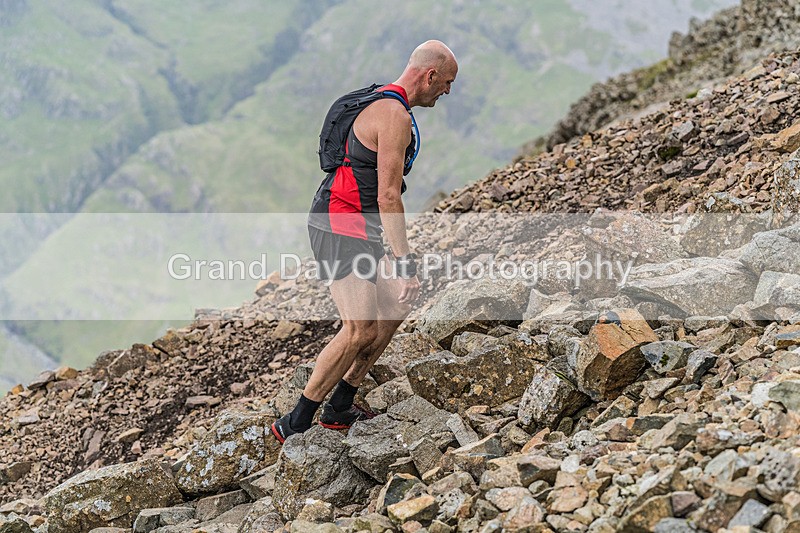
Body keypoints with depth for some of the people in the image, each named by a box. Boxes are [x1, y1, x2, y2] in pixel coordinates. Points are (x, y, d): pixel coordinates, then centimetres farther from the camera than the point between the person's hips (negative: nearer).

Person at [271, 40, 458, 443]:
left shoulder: (380, 104, 17)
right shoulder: (396, 116, -16)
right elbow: (388, 197, -22)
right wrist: (405, 263, -21)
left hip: (354, 227, 11)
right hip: (340, 226, -11)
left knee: (394, 310, 14)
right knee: (361, 330, -16)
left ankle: (340, 408, 18)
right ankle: (294, 425, -8)